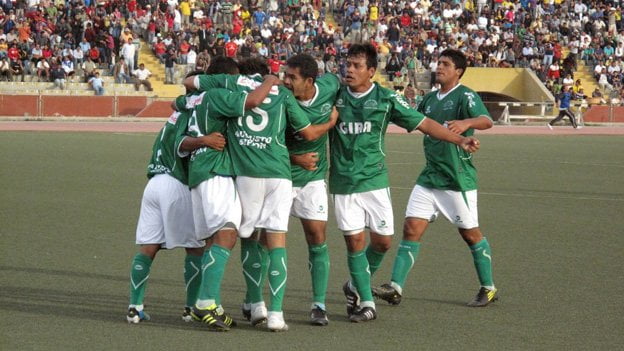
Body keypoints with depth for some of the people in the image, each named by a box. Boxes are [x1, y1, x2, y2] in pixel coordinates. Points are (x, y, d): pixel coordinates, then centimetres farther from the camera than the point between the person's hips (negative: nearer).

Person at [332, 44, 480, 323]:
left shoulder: (386, 99, 0)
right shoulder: (334, 96, 0)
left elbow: (423, 123, 2)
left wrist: (459, 140, -5)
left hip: (374, 179, 1)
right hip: (343, 182, -1)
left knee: (382, 240, 1)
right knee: (354, 240, -5)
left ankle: (356, 286, 26)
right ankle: (366, 302, 6)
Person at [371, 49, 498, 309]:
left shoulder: (465, 96, -10)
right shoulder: (429, 99, 13)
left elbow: (486, 121, -28)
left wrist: (466, 123, -48)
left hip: (458, 179, -6)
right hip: (429, 177, 6)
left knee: (470, 233, 3)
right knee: (412, 228, -3)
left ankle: (488, 289, 18)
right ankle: (395, 288, -5)